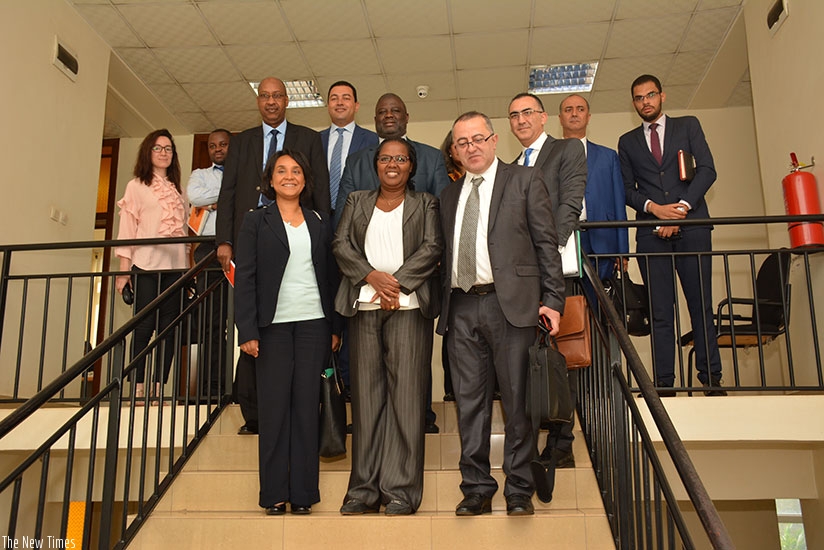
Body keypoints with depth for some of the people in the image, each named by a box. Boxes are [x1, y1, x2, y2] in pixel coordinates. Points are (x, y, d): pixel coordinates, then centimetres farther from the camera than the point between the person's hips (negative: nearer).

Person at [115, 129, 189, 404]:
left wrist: (188, 267, 9)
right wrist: (124, 269, -8)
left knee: (168, 328, 1)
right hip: (146, 266, -4)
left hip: (174, 267, 4)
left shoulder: (176, 190, 19)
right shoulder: (136, 186, 6)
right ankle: (138, 388, 1)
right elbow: (127, 227, 0)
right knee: (143, 327, -5)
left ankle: (159, 388, 5)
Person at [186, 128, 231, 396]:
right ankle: (211, 388, -4)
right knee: (212, 321, -4)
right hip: (211, 246, 1)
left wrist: (218, 202, -3)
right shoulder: (200, 174, 25)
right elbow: (194, 196, 3)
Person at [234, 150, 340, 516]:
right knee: (274, 406, 1)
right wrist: (247, 331, -8)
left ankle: (303, 493, 11)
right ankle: (274, 494, 11)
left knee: (307, 406, 3)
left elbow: (330, 276, 13)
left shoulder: (319, 223, 13)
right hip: (273, 325, -2)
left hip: (314, 323, 2)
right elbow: (244, 278, -1)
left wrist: (335, 327, 7)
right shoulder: (256, 222, 5)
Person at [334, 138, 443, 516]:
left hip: (408, 305, -2)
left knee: (406, 393, -5)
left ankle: (401, 490, 0)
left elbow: (432, 247, 0)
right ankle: (365, 489, 7)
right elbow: (341, 244, 8)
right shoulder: (357, 202, 20)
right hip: (364, 306, 2)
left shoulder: (425, 203, 14)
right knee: (366, 395, 1)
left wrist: (397, 284, -12)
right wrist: (372, 276, -9)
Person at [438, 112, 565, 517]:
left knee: (517, 400, 1)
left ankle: (519, 491, 12)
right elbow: (445, 254, 17)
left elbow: (547, 243, 1)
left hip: (510, 303, -4)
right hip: (461, 308, 4)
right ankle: (476, 489, 16)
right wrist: (443, 307, 8)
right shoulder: (449, 195, 20)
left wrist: (552, 300, -8)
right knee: (469, 403, 6)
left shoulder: (525, 181, 7)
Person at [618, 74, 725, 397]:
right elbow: (627, 189, 10)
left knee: (701, 305, -2)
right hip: (652, 233, 1)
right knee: (660, 312, -1)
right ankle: (664, 385, 0)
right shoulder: (628, 142, 18)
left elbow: (707, 170, 3)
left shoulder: (688, 126, 14)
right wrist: (654, 207, -9)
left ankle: (711, 380, 3)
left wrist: (682, 208, -9)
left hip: (691, 226, -1)